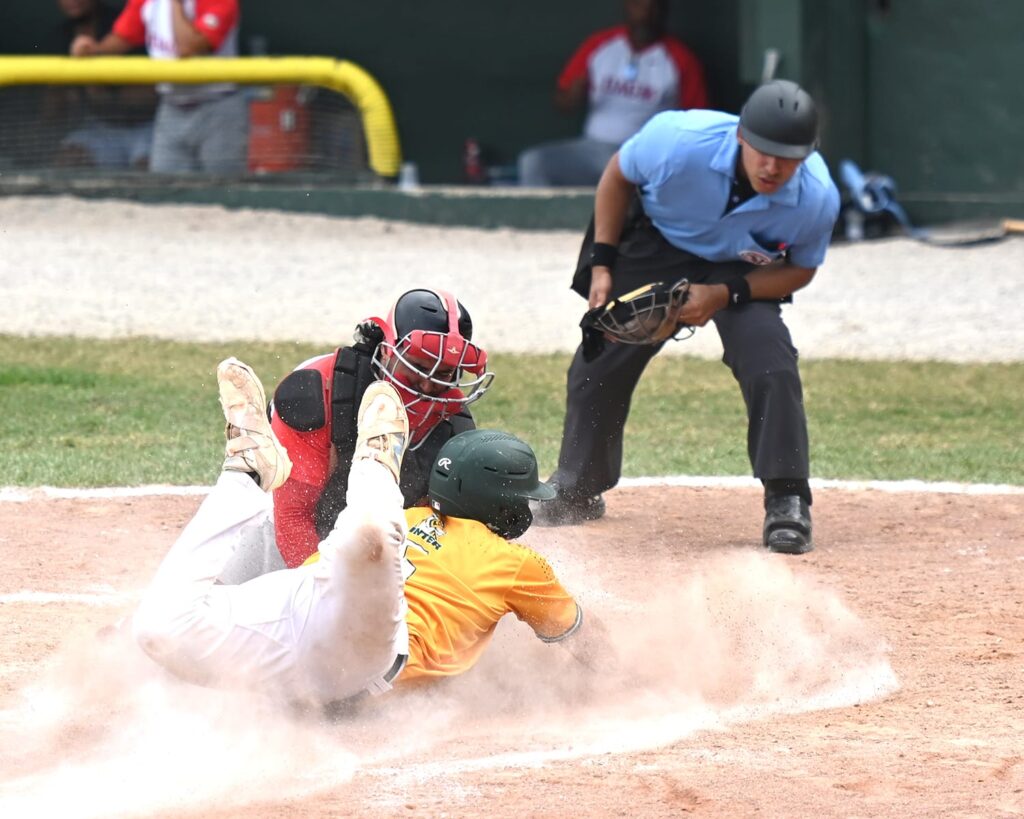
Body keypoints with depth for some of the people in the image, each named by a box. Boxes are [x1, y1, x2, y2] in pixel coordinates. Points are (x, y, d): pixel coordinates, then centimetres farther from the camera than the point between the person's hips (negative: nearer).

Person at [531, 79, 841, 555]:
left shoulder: (817, 199, -32)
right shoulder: (679, 140, -36)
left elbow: (799, 270, -11)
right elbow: (618, 175, -13)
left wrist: (725, 295, -25)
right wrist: (602, 264, -14)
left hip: (744, 271, 0)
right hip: (656, 244, 0)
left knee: (772, 368, -23)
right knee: (598, 364, 5)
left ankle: (788, 503, -12)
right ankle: (576, 491, 27)